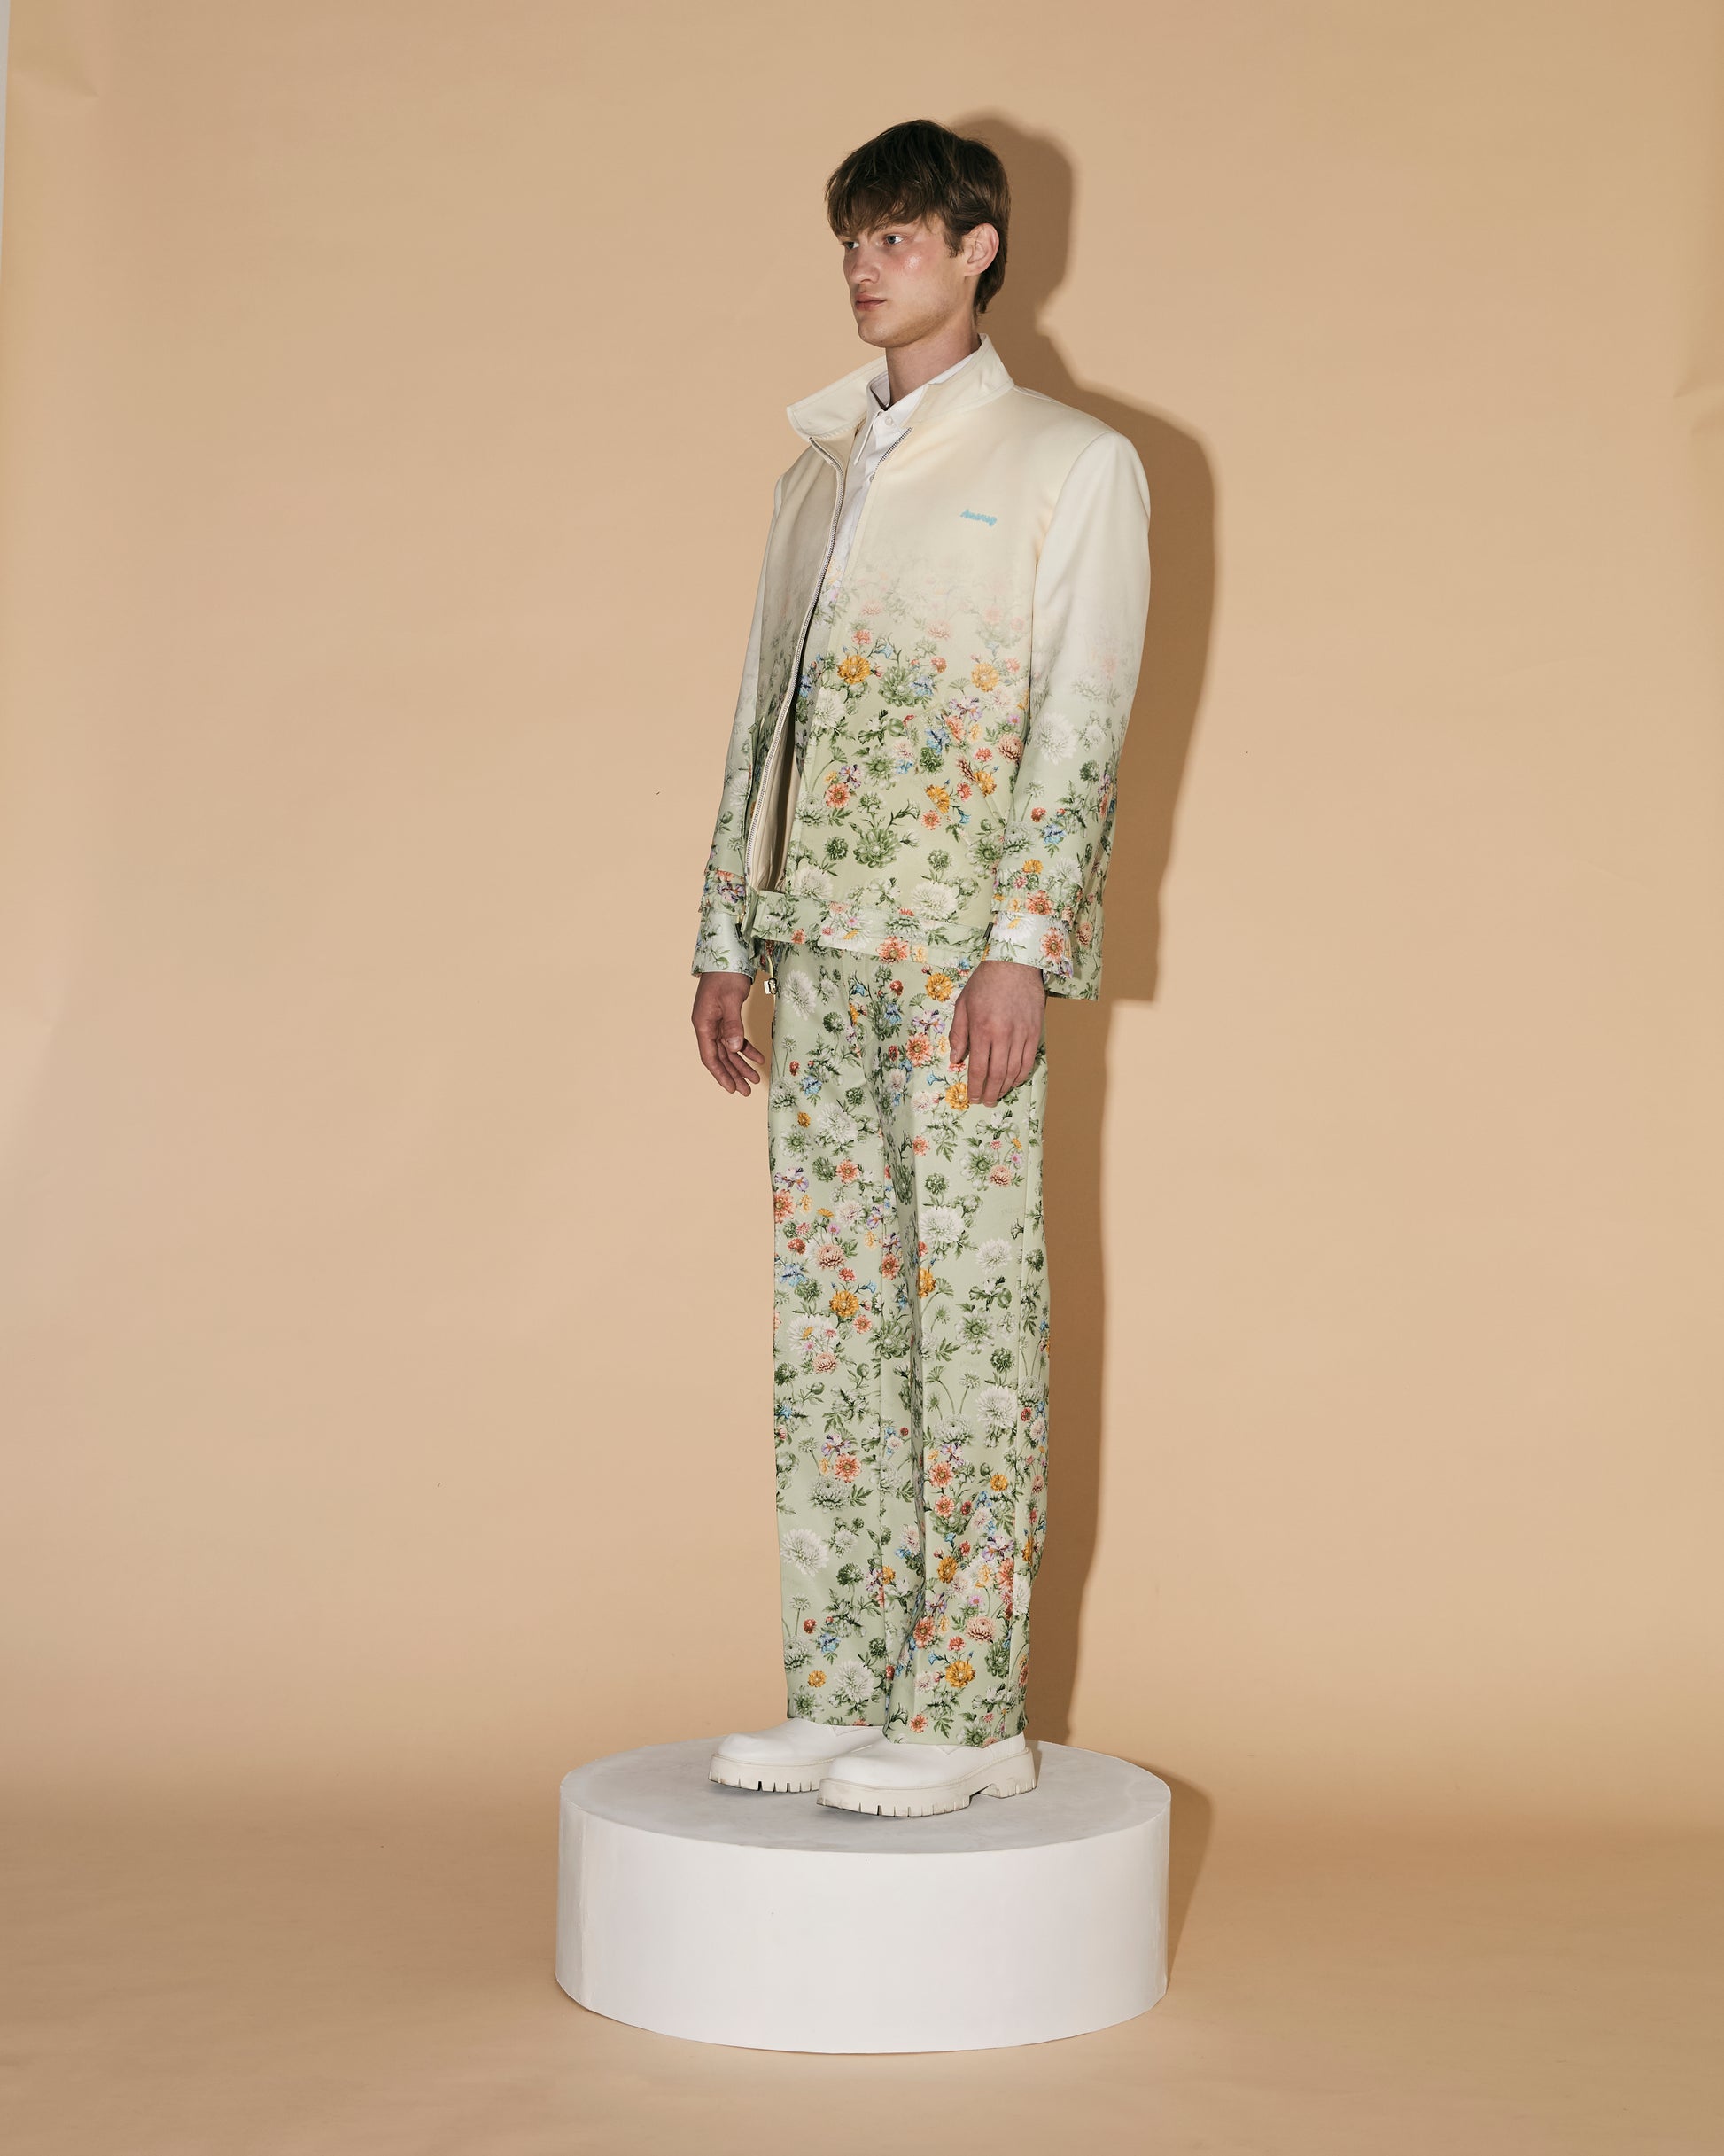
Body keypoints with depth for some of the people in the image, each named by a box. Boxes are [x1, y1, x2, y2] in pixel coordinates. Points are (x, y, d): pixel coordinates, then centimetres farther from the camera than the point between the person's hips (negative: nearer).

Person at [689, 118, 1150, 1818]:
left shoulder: (1071, 465, 2)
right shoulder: (819, 470, 20)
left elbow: (1083, 722, -6)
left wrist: (1025, 946, -15)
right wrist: (728, 939, 14)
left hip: (963, 943, -6)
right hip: (818, 944, 6)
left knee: (970, 1309, -6)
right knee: (827, 1313, 6)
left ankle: (969, 1714, -2)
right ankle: (842, 1691, 12)